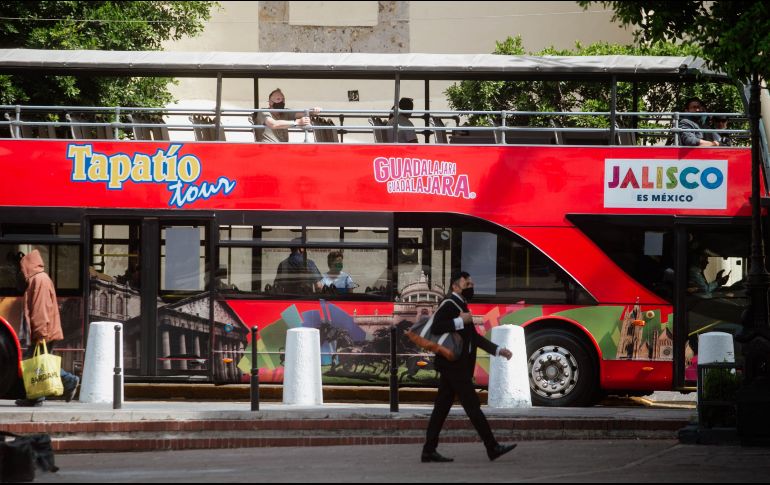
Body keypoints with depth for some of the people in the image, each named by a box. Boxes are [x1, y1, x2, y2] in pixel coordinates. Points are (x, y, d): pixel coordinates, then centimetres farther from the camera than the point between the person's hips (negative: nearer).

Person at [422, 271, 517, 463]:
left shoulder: (461, 306, 20)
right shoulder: (449, 305, -11)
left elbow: (475, 337, 24)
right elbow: (435, 327, -26)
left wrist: (498, 350, 18)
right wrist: (460, 321, -22)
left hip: (453, 367, 10)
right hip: (454, 365, -10)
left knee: (442, 408, 7)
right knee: (472, 406, -6)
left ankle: (429, 451, 7)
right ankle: (492, 447, -3)